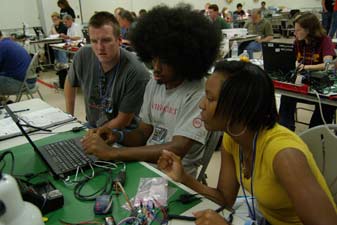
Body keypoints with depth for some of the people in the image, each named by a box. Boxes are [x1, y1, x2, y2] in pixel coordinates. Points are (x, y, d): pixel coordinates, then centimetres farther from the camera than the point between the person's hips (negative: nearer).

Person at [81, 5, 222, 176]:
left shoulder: (199, 95, -19)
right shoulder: (154, 84, 3)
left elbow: (176, 150, -27)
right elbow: (143, 134, 7)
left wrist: (112, 153, -29)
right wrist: (117, 136, -14)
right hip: (146, 164, 6)